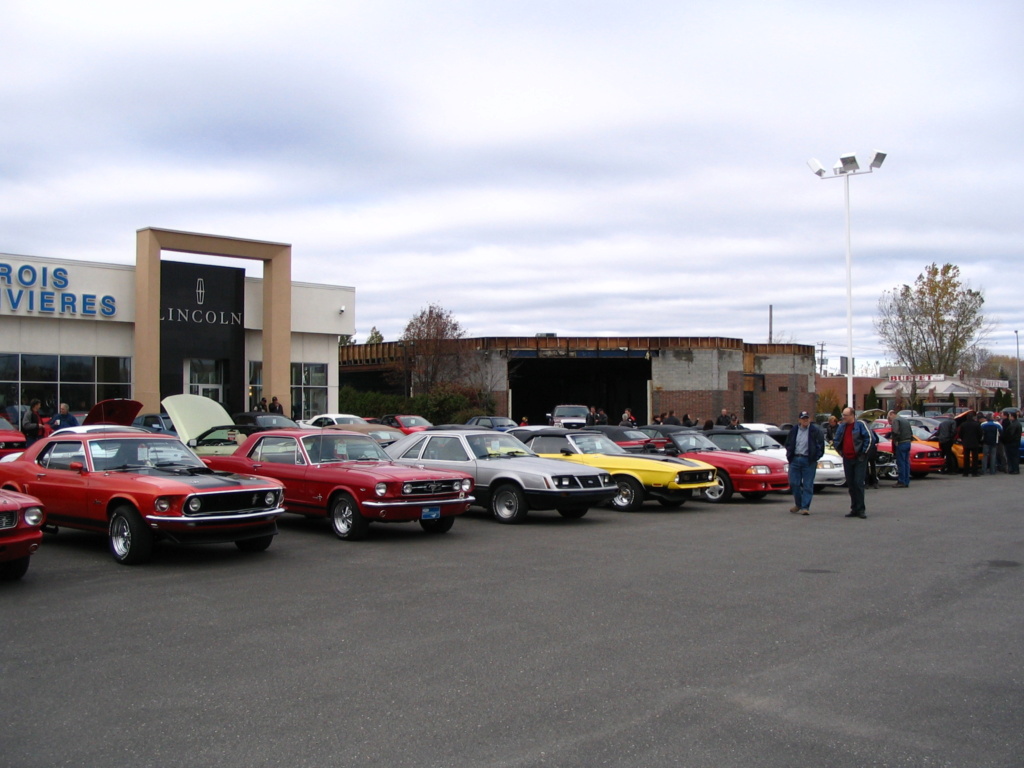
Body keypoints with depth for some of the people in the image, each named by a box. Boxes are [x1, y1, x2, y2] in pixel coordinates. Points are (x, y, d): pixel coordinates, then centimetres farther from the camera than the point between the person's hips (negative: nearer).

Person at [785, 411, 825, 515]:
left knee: (807, 485, -2)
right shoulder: (794, 430, 10)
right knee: (794, 483, 5)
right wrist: (789, 455, 10)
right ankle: (798, 504, 23)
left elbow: (820, 444, 0)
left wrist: (816, 457, -3)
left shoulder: (815, 430, -3)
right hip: (795, 460, 4)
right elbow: (788, 444, 20)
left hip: (808, 461, -4)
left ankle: (805, 507, 2)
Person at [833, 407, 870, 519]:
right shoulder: (841, 427, 13)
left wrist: (863, 452, -8)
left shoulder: (860, 425, -6)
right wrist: (840, 452, 12)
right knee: (851, 485, 7)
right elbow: (837, 441, 22)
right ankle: (854, 509, 13)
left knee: (858, 483, -10)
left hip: (859, 459, -6)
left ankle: (861, 509, -7)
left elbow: (868, 438, -9)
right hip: (847, 459, 6)